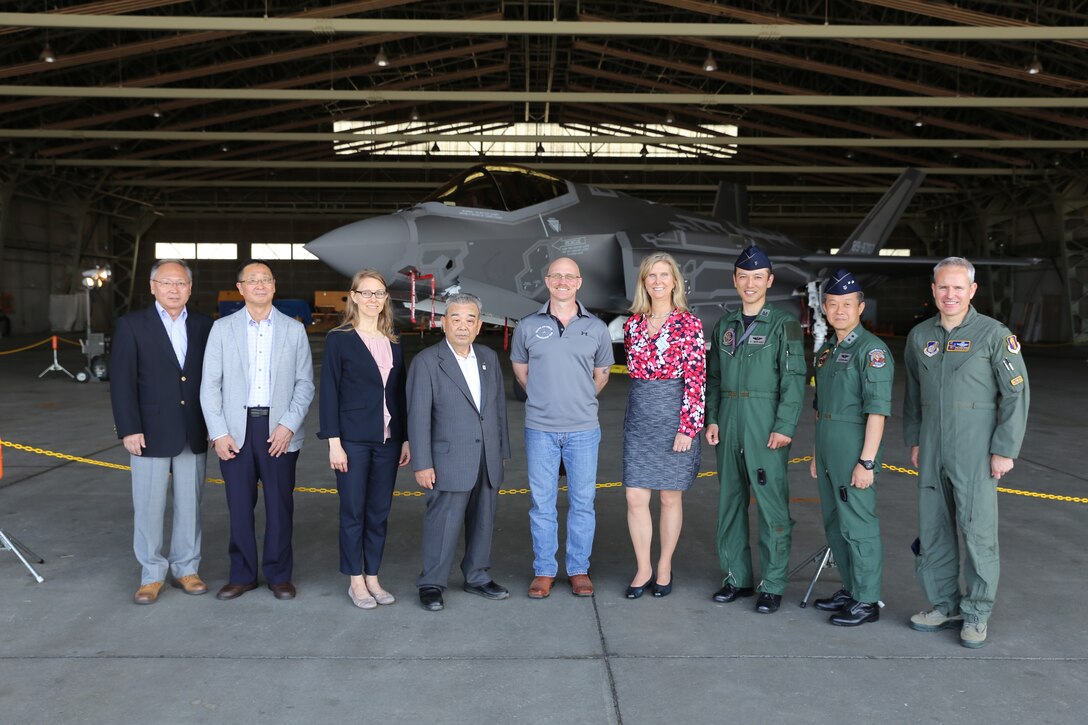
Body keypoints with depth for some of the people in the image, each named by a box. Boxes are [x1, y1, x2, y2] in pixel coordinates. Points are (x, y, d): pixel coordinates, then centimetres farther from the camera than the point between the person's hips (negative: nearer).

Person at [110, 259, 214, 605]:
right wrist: (129, 429, -11)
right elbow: (121, 381, -6)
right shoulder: (132, 325, -3)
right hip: (151, 434, -2)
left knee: (190, 505, 11)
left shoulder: (204, 325, 5)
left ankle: (186, 568, 25)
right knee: (148, 507, 5)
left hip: (194, 434, 3)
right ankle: (152, 574, 19)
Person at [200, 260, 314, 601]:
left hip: (279, 430, 0)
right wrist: (218, 433, -5)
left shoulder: (294, 329, 5)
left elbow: (305, 383, 3)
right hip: (236, 429, 0)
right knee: (239, 505, 6)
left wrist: (288, 425, -9)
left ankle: (279, 574, 19)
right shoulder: (222, 328, 5)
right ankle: (242, 574, 21)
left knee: (280, 506, 5)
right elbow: (210, 385, 3)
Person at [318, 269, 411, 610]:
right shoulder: (339, 339, -3)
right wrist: (334, 441, -12)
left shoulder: (394, 343, 10)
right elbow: (329, 392, -6)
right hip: (353, 438, -4)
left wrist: (406, 438, 9)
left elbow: (400, 394, 13)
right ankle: (355, 581, 16)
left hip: (388, 439, 4)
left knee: (379, 513, 9)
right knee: (353, 512, 3)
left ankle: (372, 578, 21)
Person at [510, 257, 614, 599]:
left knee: (582, 502, 6)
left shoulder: (596, 328, 3)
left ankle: (579, 570, 19)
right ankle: (544, 571, 17)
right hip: (540, 428, 0)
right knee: (541, 503, 5)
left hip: (583, 429, 0)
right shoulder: (528, 326, 2)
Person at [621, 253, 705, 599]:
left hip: (674, 414, -4)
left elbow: (696, 380, -8)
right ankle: (643, 569, 15)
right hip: (638, 417, 4)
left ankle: (664, 568, 21)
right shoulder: (633, 323, 8)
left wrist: (687, 427, -13)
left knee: (671, 496, 7)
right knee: (635, 496, 1)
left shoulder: (689, 324, -5)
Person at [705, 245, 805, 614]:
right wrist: (712, 418, 7)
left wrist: (784, 426, -14)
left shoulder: (782, 324, -2)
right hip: (729, 420, 5)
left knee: (772, 503, -3)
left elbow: (794, 379, -7)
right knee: (730, 501, 10)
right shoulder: (724, 325, 13)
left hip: (766, 422, -5)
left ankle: (773, 585, 7)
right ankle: (737, 577, 22)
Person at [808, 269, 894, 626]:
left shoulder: (872, 349, -12)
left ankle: (867, 601, 10)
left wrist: (867, 461, -21)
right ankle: (850, 589, 29)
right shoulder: (826, 351, 15)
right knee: (835, 524, 16)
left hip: (855, 450, -9)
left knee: (858, 526, -2)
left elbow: (878, 409, -18)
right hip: (828, 449, 9)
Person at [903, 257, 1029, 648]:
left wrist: (1005, 449, -10)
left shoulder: (994, 334, -6)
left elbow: (1016, 394, -7)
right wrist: (914, 440, 13)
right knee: (933, 529, 9)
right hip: (932, 450, 5)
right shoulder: (919, 336, 9)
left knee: (978, 530, -2)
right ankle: (944, 605, 23)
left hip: (975, 451, -5)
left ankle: (976, 614, 12)